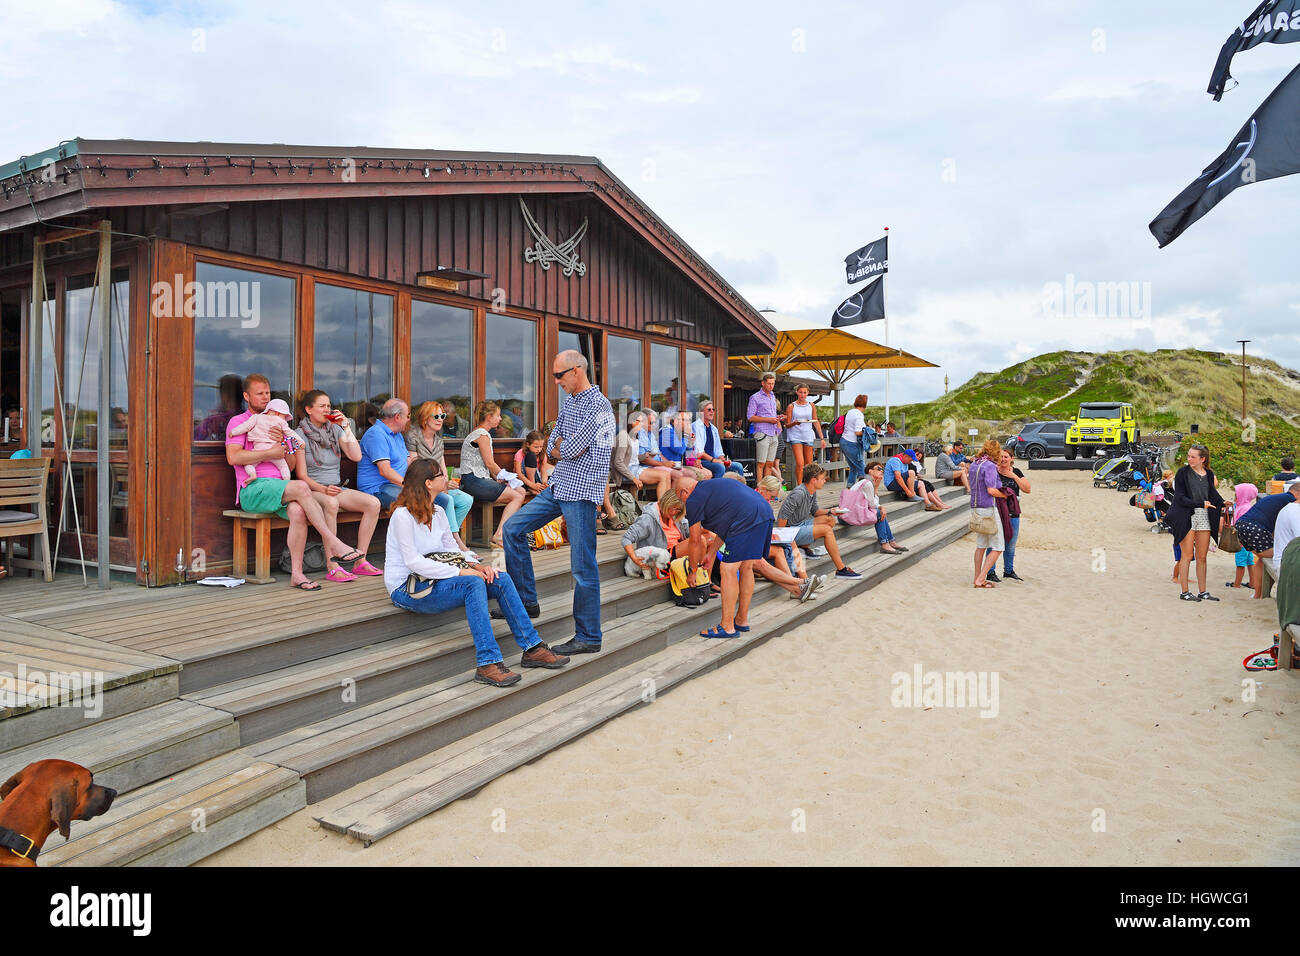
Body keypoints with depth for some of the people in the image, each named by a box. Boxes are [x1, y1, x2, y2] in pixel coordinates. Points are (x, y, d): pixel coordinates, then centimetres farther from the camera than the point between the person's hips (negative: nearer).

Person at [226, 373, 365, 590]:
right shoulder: (238, 422, 9)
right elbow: (233, 457, -9)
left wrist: (283, 446, 1)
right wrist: (270, 453, -11)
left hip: (278, 487, 5)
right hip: (252, 489, -5)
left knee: (298, 511, -30)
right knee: (301, 487, -31)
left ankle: (296, 573, -29)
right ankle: (333, 545, -30)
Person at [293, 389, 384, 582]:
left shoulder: (335, 430, 12)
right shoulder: (300, 435, -2)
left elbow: (356, 456, -1)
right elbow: (301, 475, -7)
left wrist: (346, 427, -4)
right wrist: (323, 489, -23)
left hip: (337, 488, 5)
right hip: (312, 491, -5)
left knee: (373, 503, -20)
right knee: (331, 503, -40)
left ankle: (360, 560, -15)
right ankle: (331, 566, -37)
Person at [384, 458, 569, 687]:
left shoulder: (438, 513, 12)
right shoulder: (403, 516, -13)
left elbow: (453, 550, 13)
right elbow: (413, 562, -20)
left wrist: (476, 565, -8)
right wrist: (460, 571, -23)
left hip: (432, 580, 8)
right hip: (406, 590, -8)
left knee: (501, 580, -12)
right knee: (473, 584, -32)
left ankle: (532, 648, -12)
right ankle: (488, 664, -38)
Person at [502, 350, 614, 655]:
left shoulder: (598, 406, -14)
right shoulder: (569, 402, 15)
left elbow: (571, 449, -17)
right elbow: (552, 448, 15)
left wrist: (561, 445, 3)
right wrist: (564, 444, -5)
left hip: (582, 492, -9)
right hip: (559, 486, 9)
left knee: (583, 567, -5)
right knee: (513, 528, 9)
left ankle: (588, 637, 5)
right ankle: (526, 600, 17)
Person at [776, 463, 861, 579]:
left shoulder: (812, 492, 5)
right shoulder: (799, 493, -25)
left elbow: (815, 511, 20)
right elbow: (782, 516, -26)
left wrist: (830, 511, 2)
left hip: (801, 524, 10)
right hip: (791, 530, -10)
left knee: (830, 520, 9)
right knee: (826, 530, -22)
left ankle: (805, 545, 1)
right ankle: (841, 569, -22)